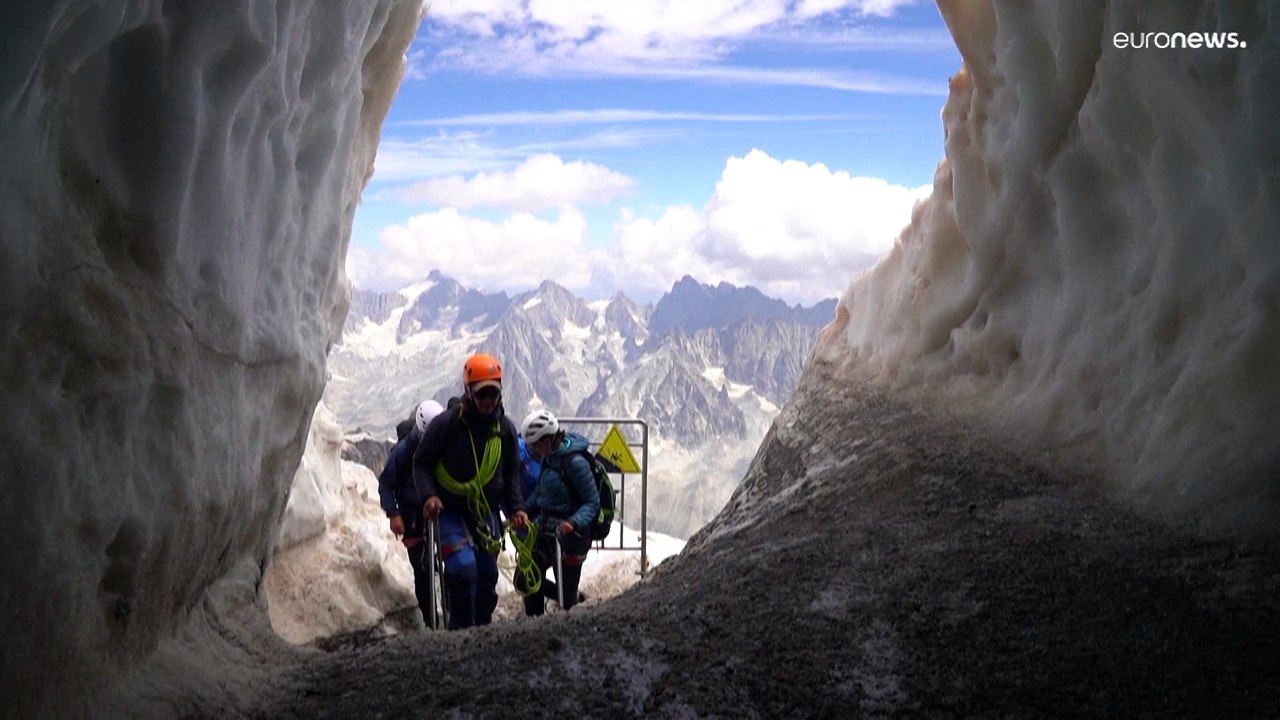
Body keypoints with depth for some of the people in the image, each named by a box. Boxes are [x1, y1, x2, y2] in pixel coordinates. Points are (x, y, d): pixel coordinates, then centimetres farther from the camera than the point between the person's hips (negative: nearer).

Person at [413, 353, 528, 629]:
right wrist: (428, 495, -21)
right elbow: (421, 463, -5)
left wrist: (516, 508, 2)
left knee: (487, 576, 10)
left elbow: (511, 473, 12)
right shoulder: (445, 424, -14)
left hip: (486, 512, 5)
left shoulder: (505, 429, 0)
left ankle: (483, 628, 29)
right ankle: (460, 631, -3)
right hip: (450, 511, -4)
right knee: (464, 571, -20)